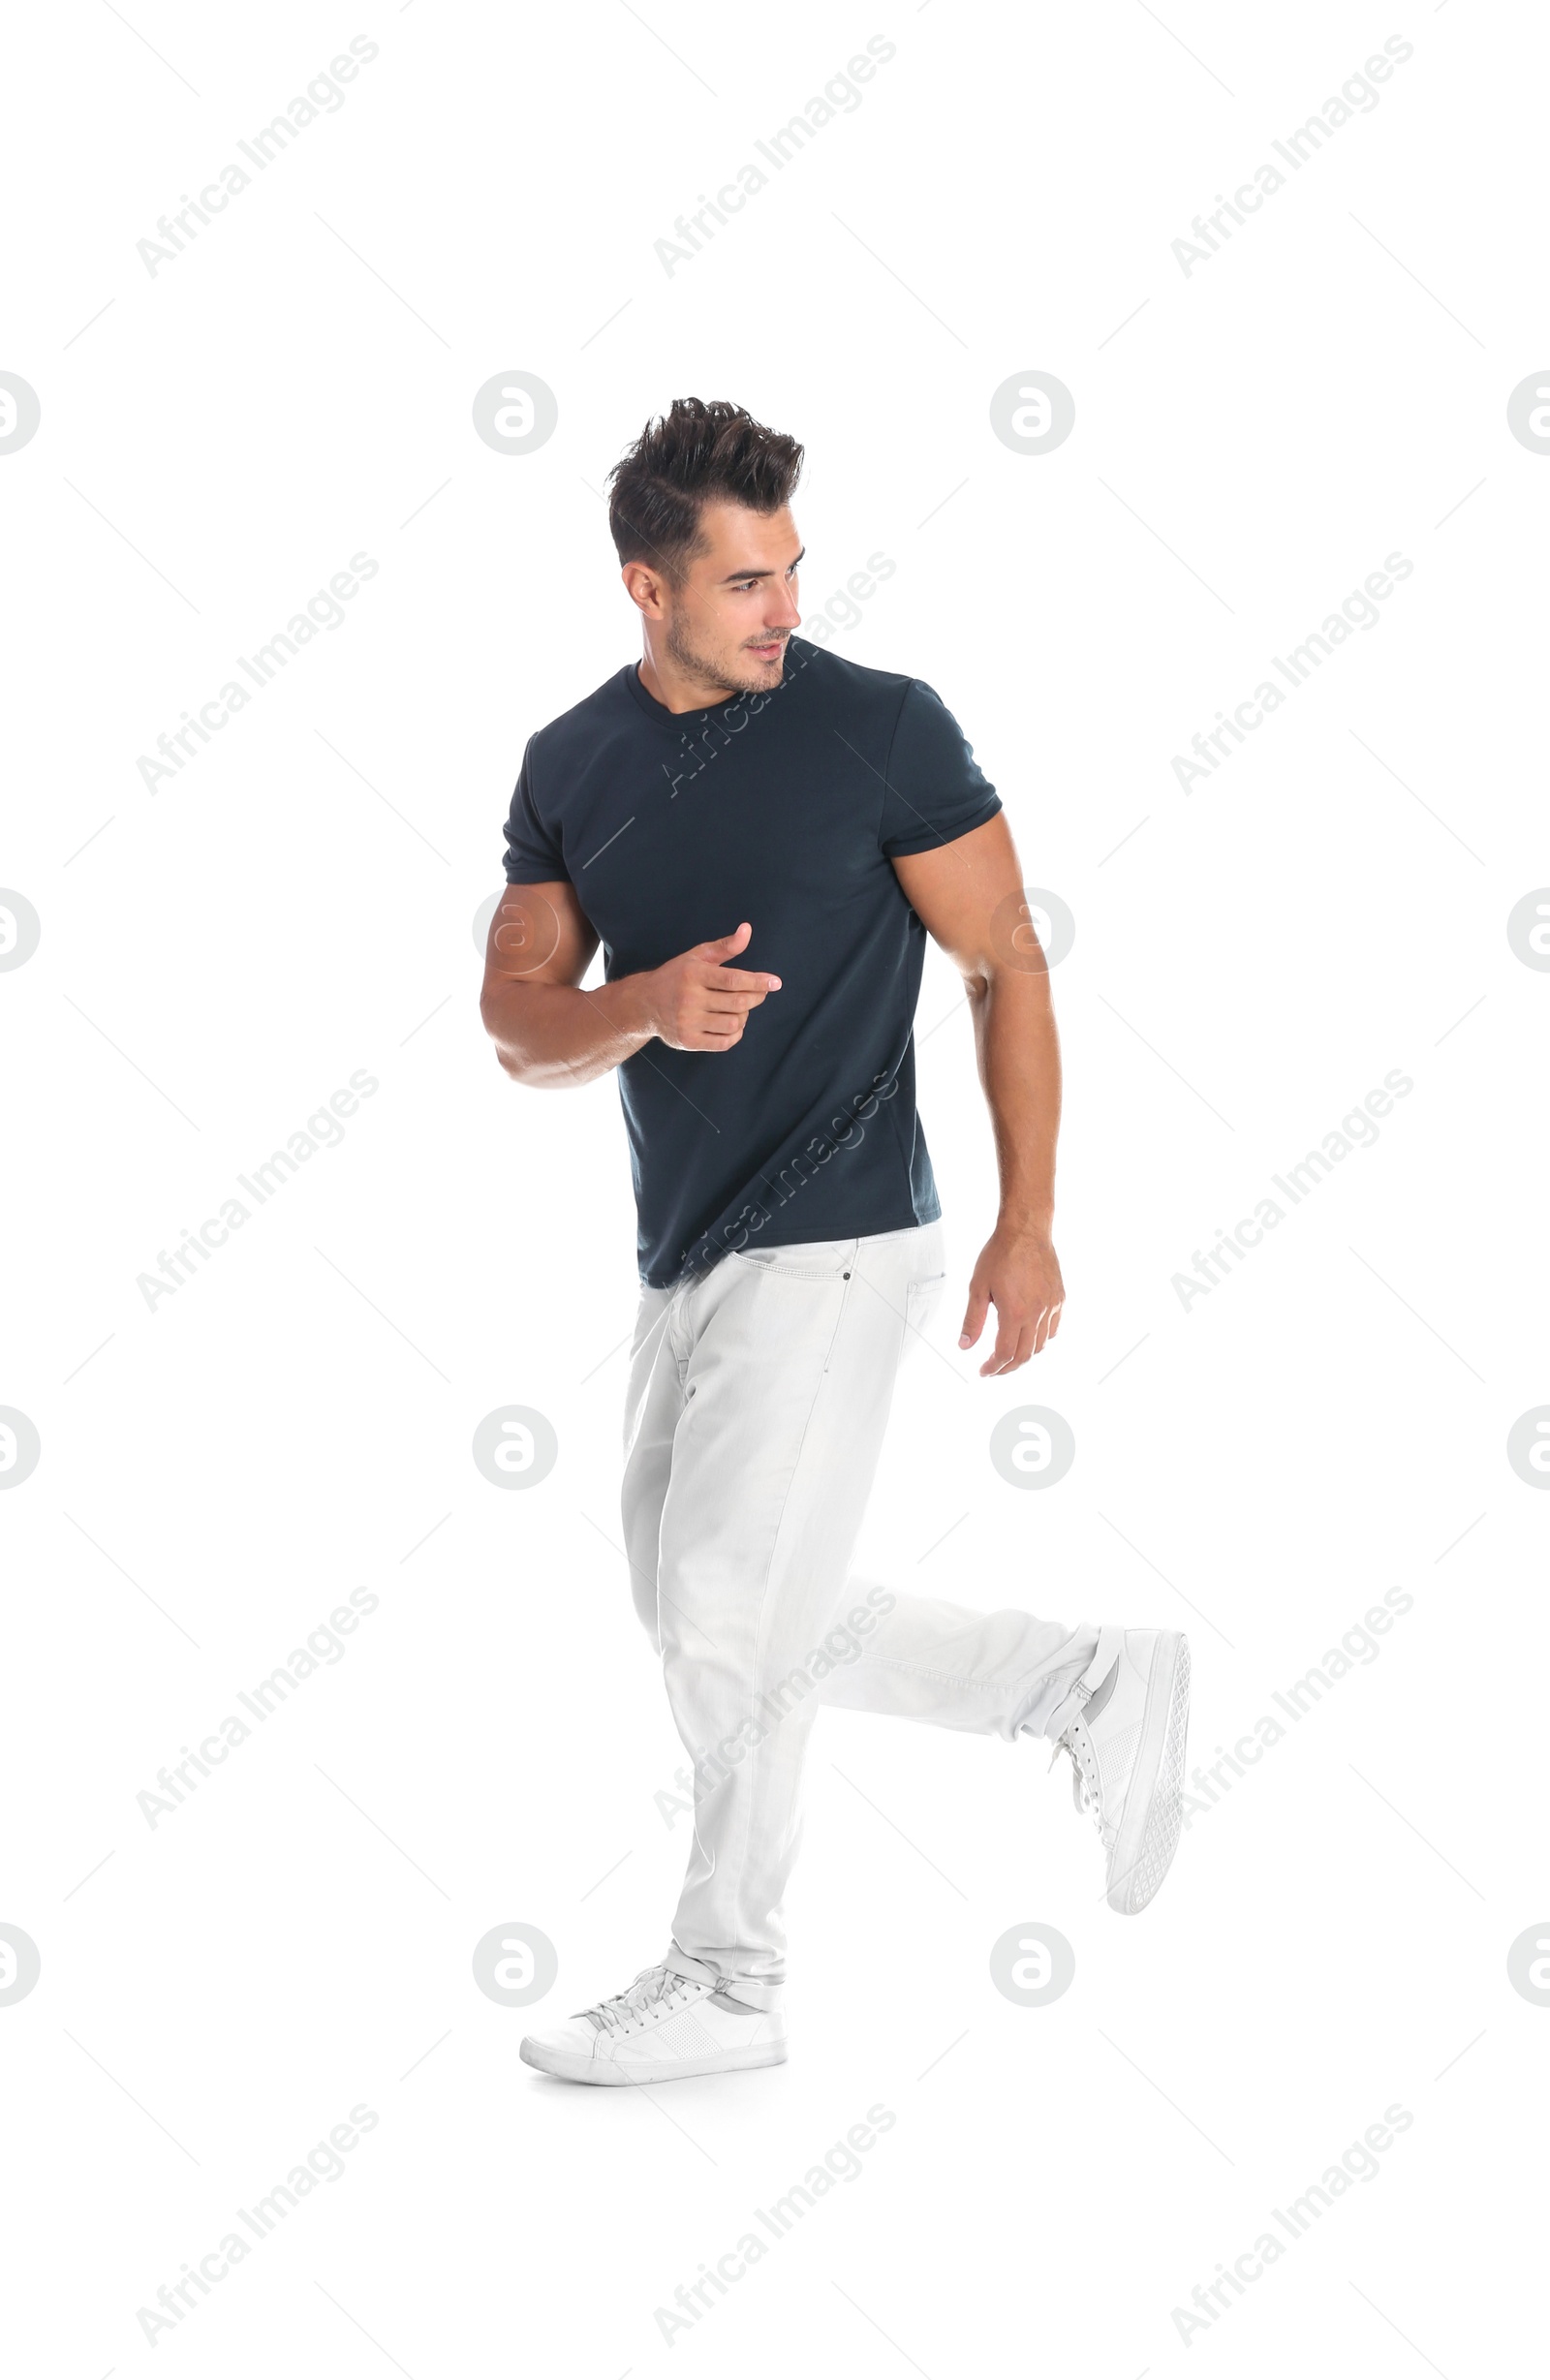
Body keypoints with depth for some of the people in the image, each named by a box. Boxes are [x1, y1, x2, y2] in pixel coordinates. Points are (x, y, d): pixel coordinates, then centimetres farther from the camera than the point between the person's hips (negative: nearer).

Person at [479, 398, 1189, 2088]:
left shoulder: (880, 727, -8)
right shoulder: (571, 764, 7)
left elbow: (1006, 967, -5)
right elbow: (516, 1024, 5)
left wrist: (1027, 1224, -10)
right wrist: (646, 1007, -17)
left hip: (833, 1250, -7)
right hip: (683, 1255, 7)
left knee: (723, 1611, -6)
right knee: (734, 1629, 14)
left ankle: (727, 1981, 14)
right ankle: (1100, 1687, 26)